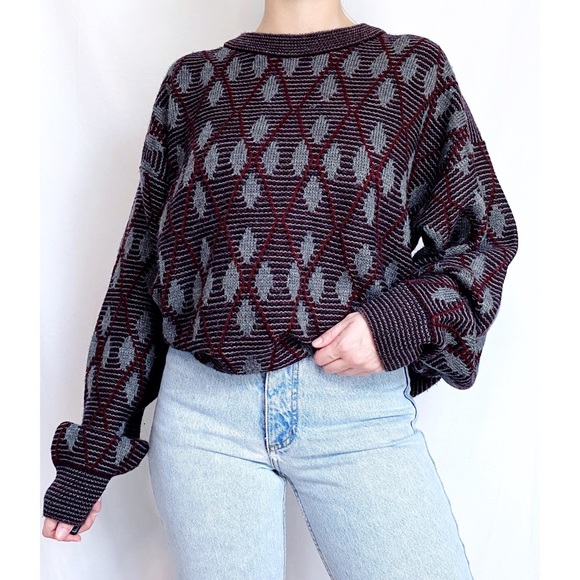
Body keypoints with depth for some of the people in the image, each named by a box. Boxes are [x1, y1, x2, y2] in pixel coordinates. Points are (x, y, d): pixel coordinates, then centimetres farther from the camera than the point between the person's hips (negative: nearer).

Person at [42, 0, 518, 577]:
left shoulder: (411, 68, 7)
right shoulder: (195, 80, 9)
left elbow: (486, 231, 10)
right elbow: (140, 268, 9)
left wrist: (406, 318, -11)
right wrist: (89, 450, 10)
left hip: (360, 407, 0)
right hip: (203, 406, 1)